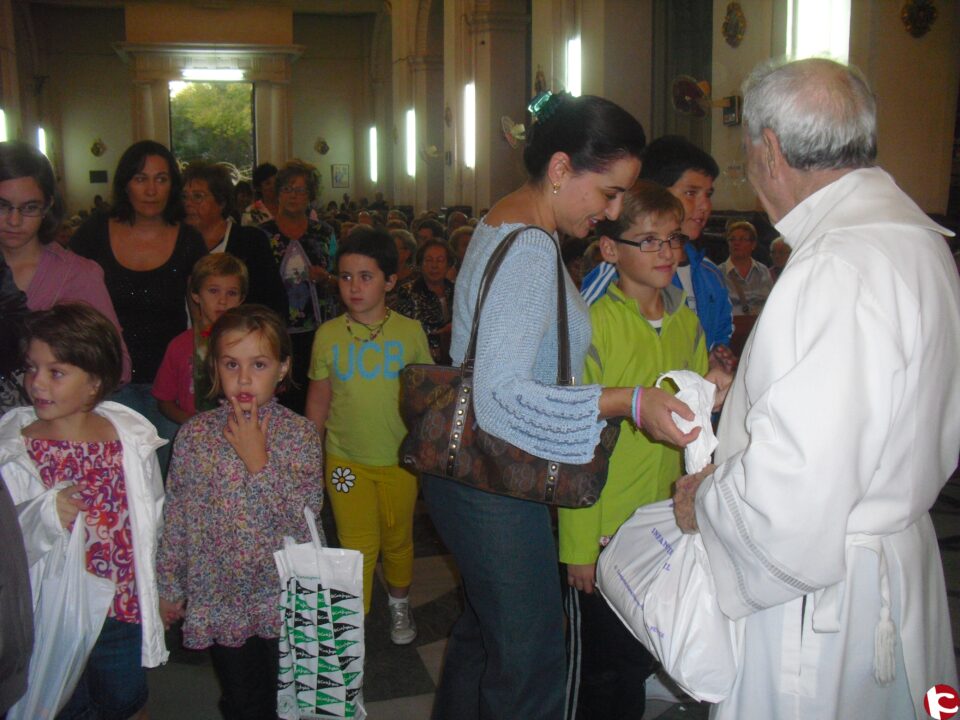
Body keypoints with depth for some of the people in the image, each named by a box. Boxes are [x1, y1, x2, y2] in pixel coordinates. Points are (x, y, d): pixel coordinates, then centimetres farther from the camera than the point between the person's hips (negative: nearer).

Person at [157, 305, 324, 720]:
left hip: (283, 596, -1)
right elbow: (175, 515, 1)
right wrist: (169, 587, 5)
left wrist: (258, 461, -24)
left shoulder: (299, 434, -11)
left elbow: (304, 517, -19)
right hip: (219, 598, 1)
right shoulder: (195, 434, -7)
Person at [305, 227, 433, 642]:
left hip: (400, 458, 0)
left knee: (398, 540, 15)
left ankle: (399, 603, 40)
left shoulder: (410, 332, -6)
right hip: (344, 460, 0)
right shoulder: (328, 335, -3)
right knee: (357, 546, 1)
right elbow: (318, 398, 5)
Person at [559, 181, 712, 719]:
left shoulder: (686, 322, 3)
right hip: (604, 531, -5)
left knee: (643, 659, 20)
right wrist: (579, 545, -14)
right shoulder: (593, 323, -15)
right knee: (602, 668, 9)